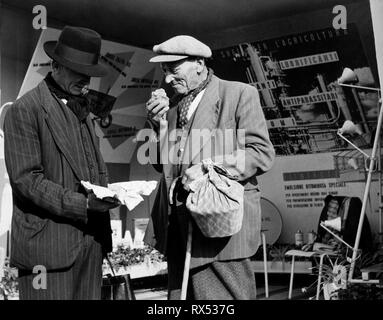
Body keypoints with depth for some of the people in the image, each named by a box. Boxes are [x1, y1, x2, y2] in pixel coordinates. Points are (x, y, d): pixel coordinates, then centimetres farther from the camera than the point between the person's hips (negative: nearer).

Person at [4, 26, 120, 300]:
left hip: (91, 240, 7)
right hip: (48, 244, -7)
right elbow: (26, 179, -14)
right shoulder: (25, 110, -8)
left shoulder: (81, 108, 18)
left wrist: (104, 196, 2)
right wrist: (81, 204, -20)